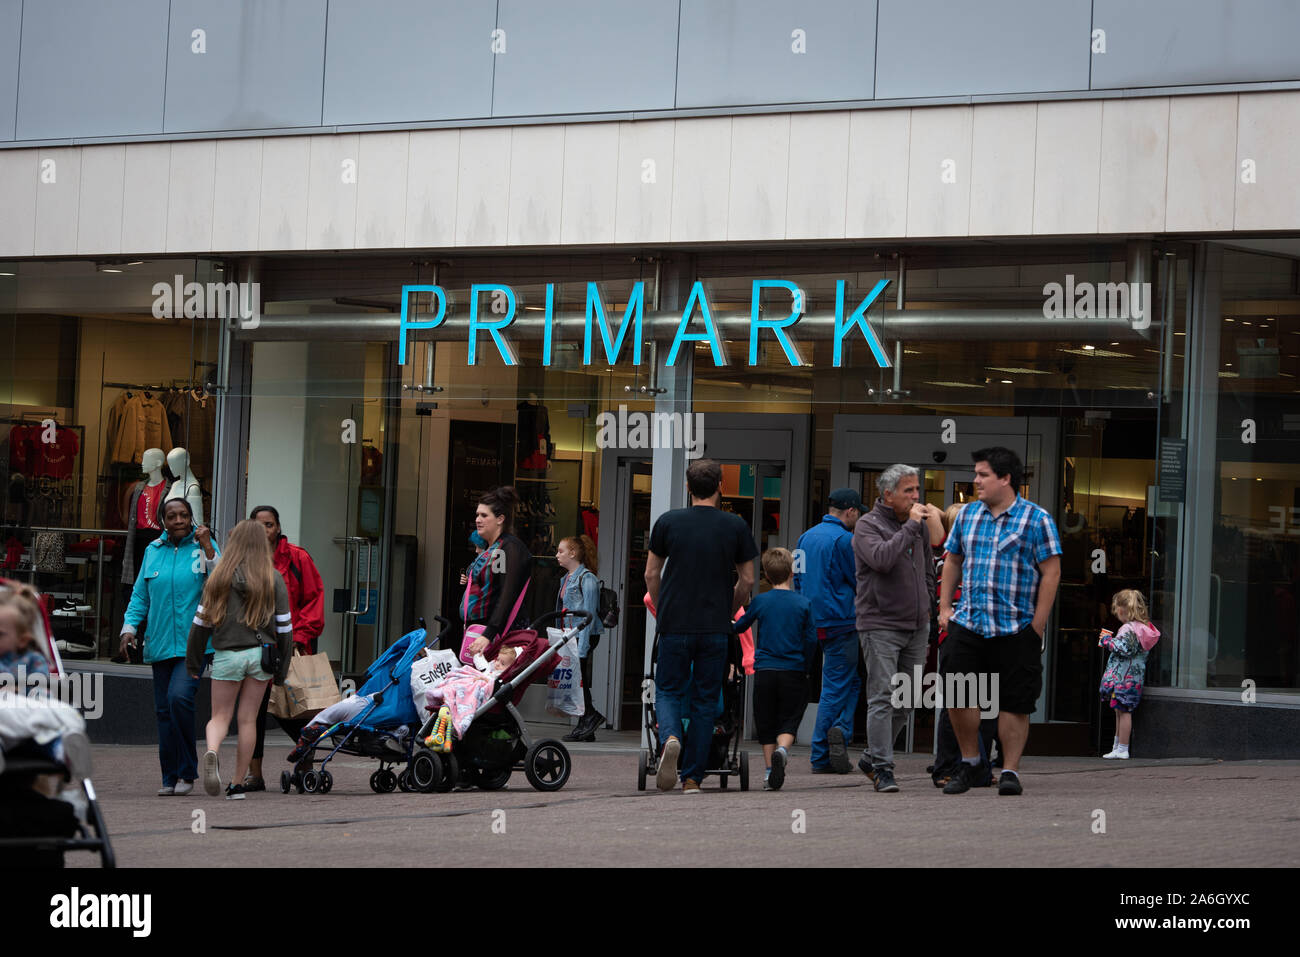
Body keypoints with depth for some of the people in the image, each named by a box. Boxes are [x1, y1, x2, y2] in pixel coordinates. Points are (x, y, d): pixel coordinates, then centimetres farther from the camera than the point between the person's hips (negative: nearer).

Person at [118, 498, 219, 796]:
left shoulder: (204, 545, 2)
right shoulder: (153, 550, 12)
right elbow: (140, 595, 17)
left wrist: (207, 548, -16)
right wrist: (129, 627, 5)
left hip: (194, 641, -4)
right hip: (160, 643, 4)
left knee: (179, 696, -22)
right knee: (164, 709, 4)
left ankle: (187, 772, -10)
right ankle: (170, 777, 13)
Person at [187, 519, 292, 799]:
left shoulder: (219, 576, 0)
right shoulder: (273, 579, 1)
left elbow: (201, 621, 2)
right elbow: (284, 626, 1)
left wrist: (193, 662, 10)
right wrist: (281, 668, 9)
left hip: (227, 655, -1)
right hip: (260, 654, 1)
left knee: (220, 716, 8)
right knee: (248, 719, 8)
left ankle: (212, 752, -24)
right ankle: (237, 785, 9)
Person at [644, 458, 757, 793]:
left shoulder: (667, 522, 0)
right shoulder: (735, 526, 0)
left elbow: (651, 574, 6)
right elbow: (747, 580, 4)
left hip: (675, 624, 0)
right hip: (716, 627, 0)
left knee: (669, 690, 11)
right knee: (705, 700, 8)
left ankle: (670, 738, -20)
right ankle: (692, 777, 7)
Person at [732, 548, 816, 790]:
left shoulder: (759, 602, 2)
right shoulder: (803, 604, -1)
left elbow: (739, 626, 15)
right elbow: (811, 639, -1)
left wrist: (731, 627, 39)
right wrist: (805, 668, 12)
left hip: (765, 670, 1)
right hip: (793, 672, -1)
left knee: (766, 724, 10)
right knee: (789, 720, 5)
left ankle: (769, 770, 6)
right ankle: (782, 749, -24)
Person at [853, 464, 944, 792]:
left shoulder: (921, 525, 14)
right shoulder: (868, 525, -5)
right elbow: (881, 559, -25)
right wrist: (910, 527, -18)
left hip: (917, 627, 6)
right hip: (880, 626, -6)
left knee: (905, 702, 9)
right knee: (883, 698, -10)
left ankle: (872, 758, 22)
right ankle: (882, 768, -8)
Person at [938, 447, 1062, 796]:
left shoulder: (1037, 519, -4)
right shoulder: (967, 515, 11)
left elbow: (1051, 572, -5)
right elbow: (953, 561, 21)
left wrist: (1037, 625, -9)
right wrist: (944, 607, 12)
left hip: (1017, 630, -4)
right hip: (967, 624, 4)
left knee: (1014, 703, 0)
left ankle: (1010, 771, 9)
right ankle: (970, 761, 15)